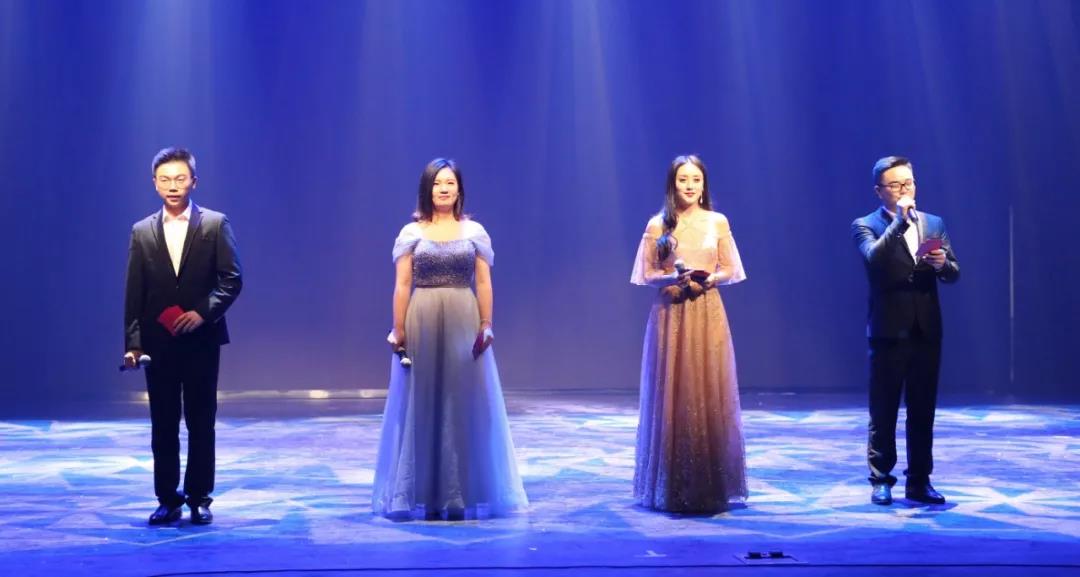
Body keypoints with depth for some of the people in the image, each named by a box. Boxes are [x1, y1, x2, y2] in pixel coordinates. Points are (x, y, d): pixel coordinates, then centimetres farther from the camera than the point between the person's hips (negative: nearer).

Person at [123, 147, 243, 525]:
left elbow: (231, 280, -3)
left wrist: (202, 312, -16)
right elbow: (134, 294, 4)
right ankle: (168, 499, 13)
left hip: (201, 339, -2)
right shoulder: (142, 232, 6)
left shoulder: (215, 224, 0)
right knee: (163, 425, 6)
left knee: (201, 423, 5)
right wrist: (132, 343, -3)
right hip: (158, 341, 2)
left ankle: (199, 499, 13)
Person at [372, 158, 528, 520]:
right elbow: (402, 285, 0)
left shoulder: (475, 231, 6)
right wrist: (399, 330, -7)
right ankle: (427, 495, 11)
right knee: (423, 405, 3)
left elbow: (484, 283, 3)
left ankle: (461, 494, 11)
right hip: (422, 324, 0)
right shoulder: (411, 233, 4)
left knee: (464, 404, 2)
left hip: (463, 325, 1)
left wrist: (486, 325, -6)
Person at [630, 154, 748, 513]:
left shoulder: (718, 222, 5)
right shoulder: (657, 224, 3)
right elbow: (646, 274, 3)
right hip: (669, 315, 0)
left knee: (709, 394, 0)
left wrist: (706, 280, -12)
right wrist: (674, 278, -15)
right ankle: (673, 490, 8)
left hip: (707, 314, 1)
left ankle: (711, 488, 8)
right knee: (671, 395, 0)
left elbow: (730, 271, 7)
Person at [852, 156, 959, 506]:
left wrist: (943, 264, -14)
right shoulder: (866, 226, -2)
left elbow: (953, 274, 8)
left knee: (923, 412, 8)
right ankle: (881, 481, 11)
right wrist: (899, 220, -23)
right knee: (883, 413, 3)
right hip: (888, 332, -4)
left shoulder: (933, 224, 11)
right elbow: (874, 259, -22)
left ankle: (919, 482, 16)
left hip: (926, 332, 4)